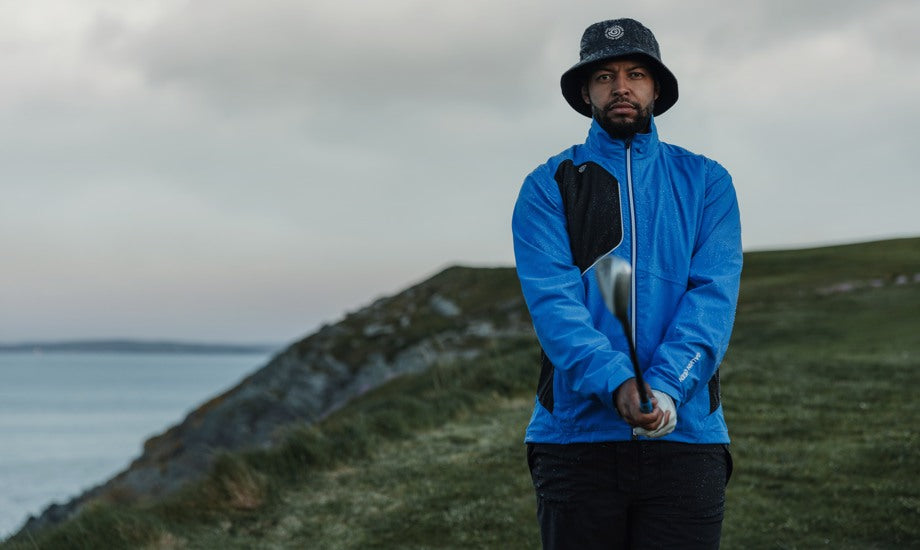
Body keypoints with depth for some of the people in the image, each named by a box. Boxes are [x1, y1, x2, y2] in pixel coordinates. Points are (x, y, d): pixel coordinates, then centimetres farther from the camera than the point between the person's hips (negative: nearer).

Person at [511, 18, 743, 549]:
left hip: (685, 432, 1)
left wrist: (666, 386, -19)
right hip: (576, 436, 0)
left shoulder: (706, 182, 10)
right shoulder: (548, 187, 6)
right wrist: (617, 383, -23)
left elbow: (714, 296, -3)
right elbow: (552, 301, -7)